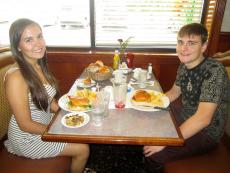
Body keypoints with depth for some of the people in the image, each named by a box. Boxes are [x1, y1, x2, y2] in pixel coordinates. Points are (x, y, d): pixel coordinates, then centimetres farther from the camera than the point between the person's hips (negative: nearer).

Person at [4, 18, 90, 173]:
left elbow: (48, 103, 5)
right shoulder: (15, 77, -27)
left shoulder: (39, 66, -2)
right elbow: (25, 125, -23)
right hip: (28, 136, -7)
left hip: (45, 123, 7)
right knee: (83, 149, -6)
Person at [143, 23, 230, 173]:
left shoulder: (214, 71, -27)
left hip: (205, 133, -7)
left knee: (154, 155, -21)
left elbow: (203, 118, -33)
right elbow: (174, 92, 11)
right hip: (184, 117, 8)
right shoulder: (184, 65, -3)